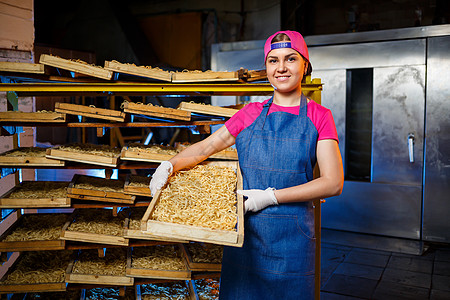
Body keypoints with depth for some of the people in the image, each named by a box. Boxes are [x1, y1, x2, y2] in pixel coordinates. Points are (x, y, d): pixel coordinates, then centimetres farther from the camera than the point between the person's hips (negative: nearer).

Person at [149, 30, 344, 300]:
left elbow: (333, 183, -9)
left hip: (291, 236, -2)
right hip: (244, 231, 2)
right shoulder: (251, 114, 7)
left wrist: (271, 196, -15)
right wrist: (170, 165, -11)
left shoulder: (319, 116, -1)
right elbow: (205, 148, 8)